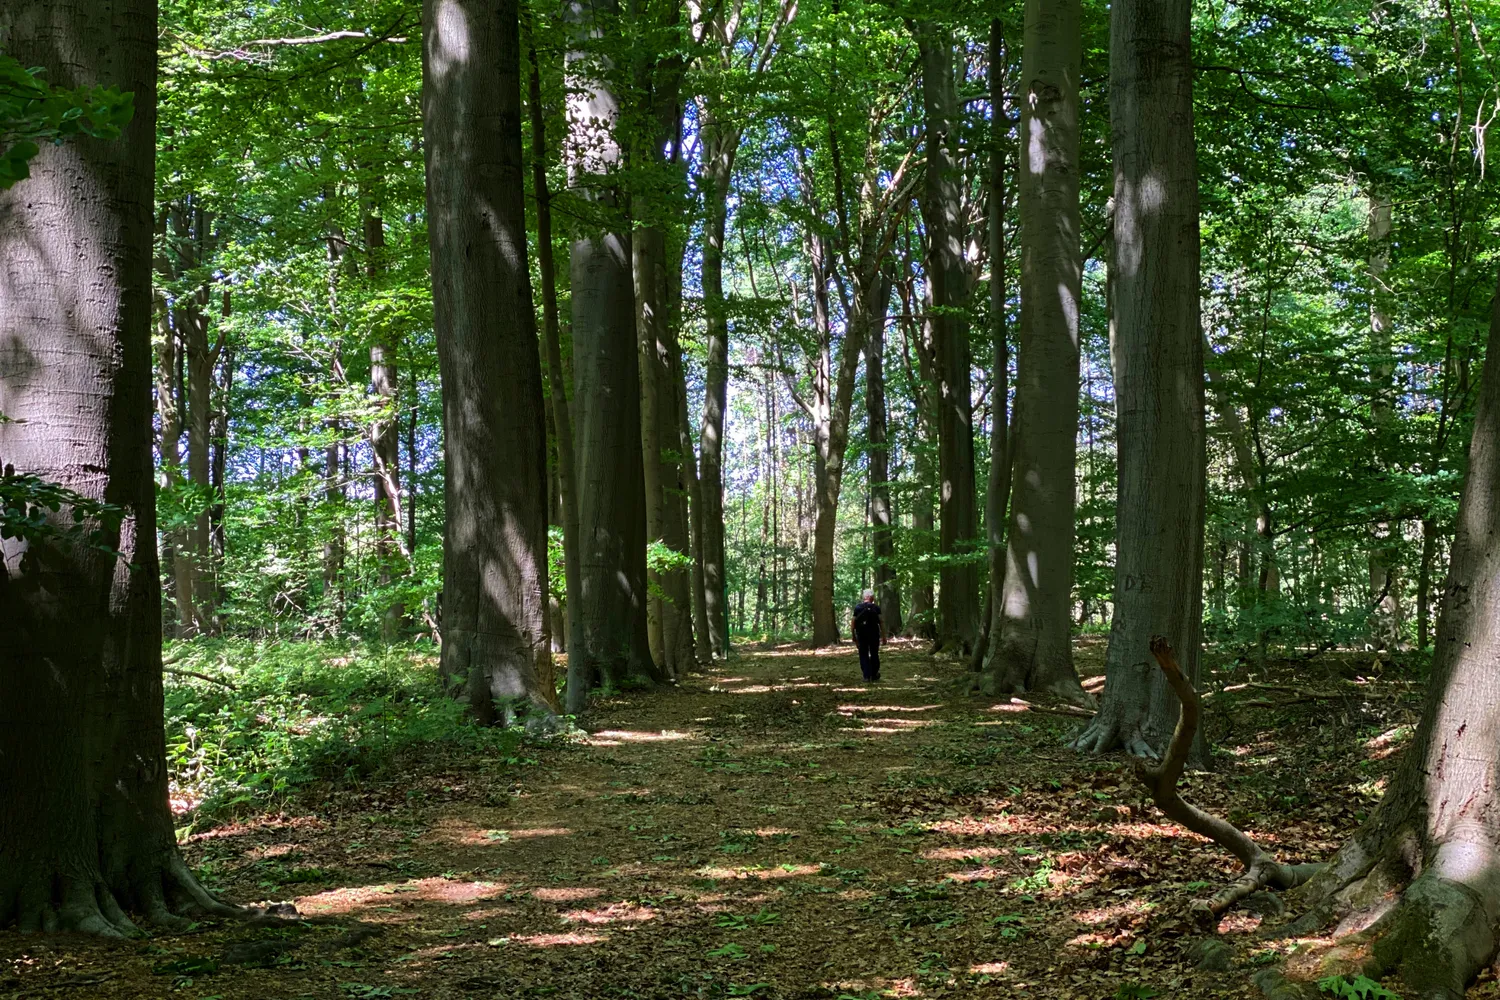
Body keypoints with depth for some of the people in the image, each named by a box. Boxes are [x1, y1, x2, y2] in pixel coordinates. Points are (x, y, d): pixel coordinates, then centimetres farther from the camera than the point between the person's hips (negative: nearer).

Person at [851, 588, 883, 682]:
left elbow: (853, 623, -2)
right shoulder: (876, 607, -5)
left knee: (864, 655, 5)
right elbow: (881, 622, -9)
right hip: (874, 635, 0)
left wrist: (854, 636, 7)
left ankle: (867, 676, -3)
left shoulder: (857, 607, -1)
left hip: (861, 635, 0)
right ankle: (874, 675, 20)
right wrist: (883, 636, -5)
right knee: (874, 654, 14)